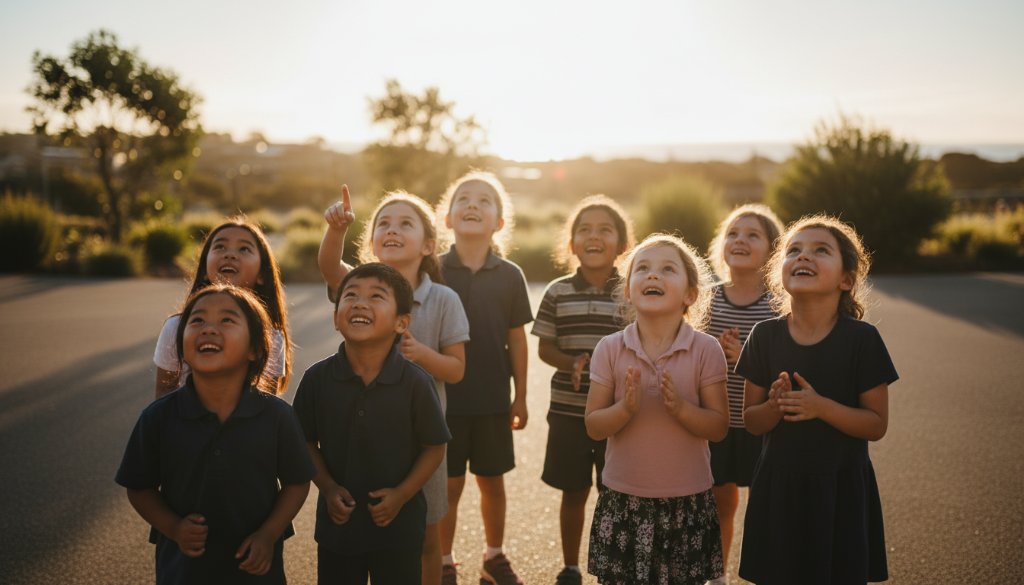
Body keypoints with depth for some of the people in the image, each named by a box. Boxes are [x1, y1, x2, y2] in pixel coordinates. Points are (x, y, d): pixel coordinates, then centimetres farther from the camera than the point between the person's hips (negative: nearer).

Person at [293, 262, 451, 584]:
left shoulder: (415, 382, -16)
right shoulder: (316, 378, -10)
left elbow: (434, 446, -6)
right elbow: (307, 441, 2)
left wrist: (402, 494, -14)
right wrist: (327, 488, -9)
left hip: (397, 524, -1)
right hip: (337, 521, 2)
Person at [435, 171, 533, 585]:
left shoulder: (509, 276, -2)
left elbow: (517, 338, 3)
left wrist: (520, 397, 5)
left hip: (492, 399, 1)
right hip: (444, 396, -1)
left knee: (492, 482, 14)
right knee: (448, 485, 7)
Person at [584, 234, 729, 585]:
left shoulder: (706, 350, -7)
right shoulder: (610, 349, -5)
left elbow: (719, 427, -6)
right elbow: (593, 427, -4)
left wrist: (681, 407, -24)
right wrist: (625, 408, -23)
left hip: (687, 502, -1)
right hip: (622, 500, 1)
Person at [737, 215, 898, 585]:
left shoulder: (861, 338, -10)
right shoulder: (765, 336, -3)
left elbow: (877, 424, -7)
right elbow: (751, 421, 2)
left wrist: (821, 407, -22)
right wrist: (775, 405, -19)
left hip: (840, 488, -2)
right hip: (779, 486, 2)